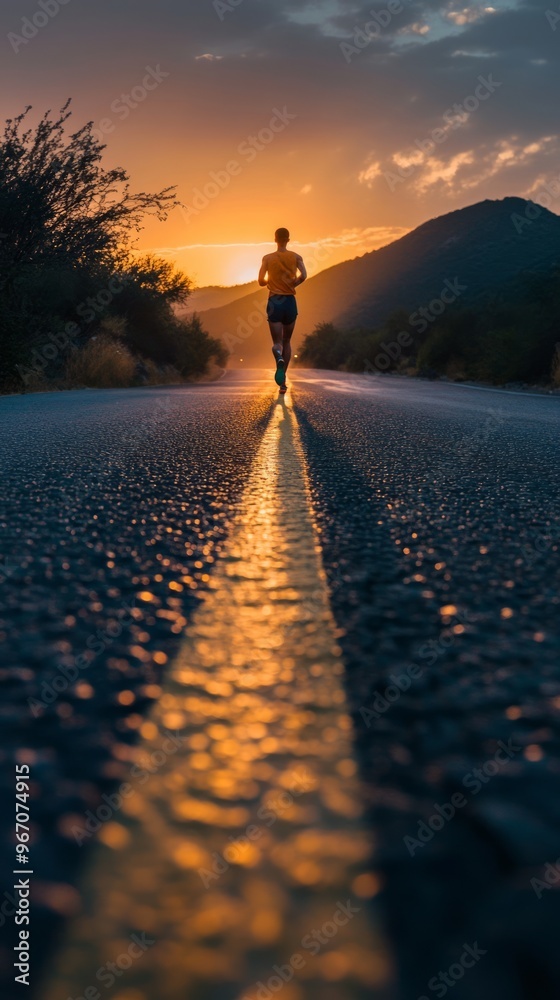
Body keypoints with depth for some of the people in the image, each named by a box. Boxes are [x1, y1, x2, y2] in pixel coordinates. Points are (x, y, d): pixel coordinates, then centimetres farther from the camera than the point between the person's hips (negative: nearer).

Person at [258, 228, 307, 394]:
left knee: (277, 341, 0)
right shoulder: (296, 257, 2)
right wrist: (292, 284, 4)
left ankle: (279, 359, -38)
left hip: (274, 301, -1)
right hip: (290, 301, 1)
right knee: (287, 341, 14)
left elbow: (261, 281, -4)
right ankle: (282, 380, 13)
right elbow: (303, 276, -14)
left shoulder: (267, 258, 2)